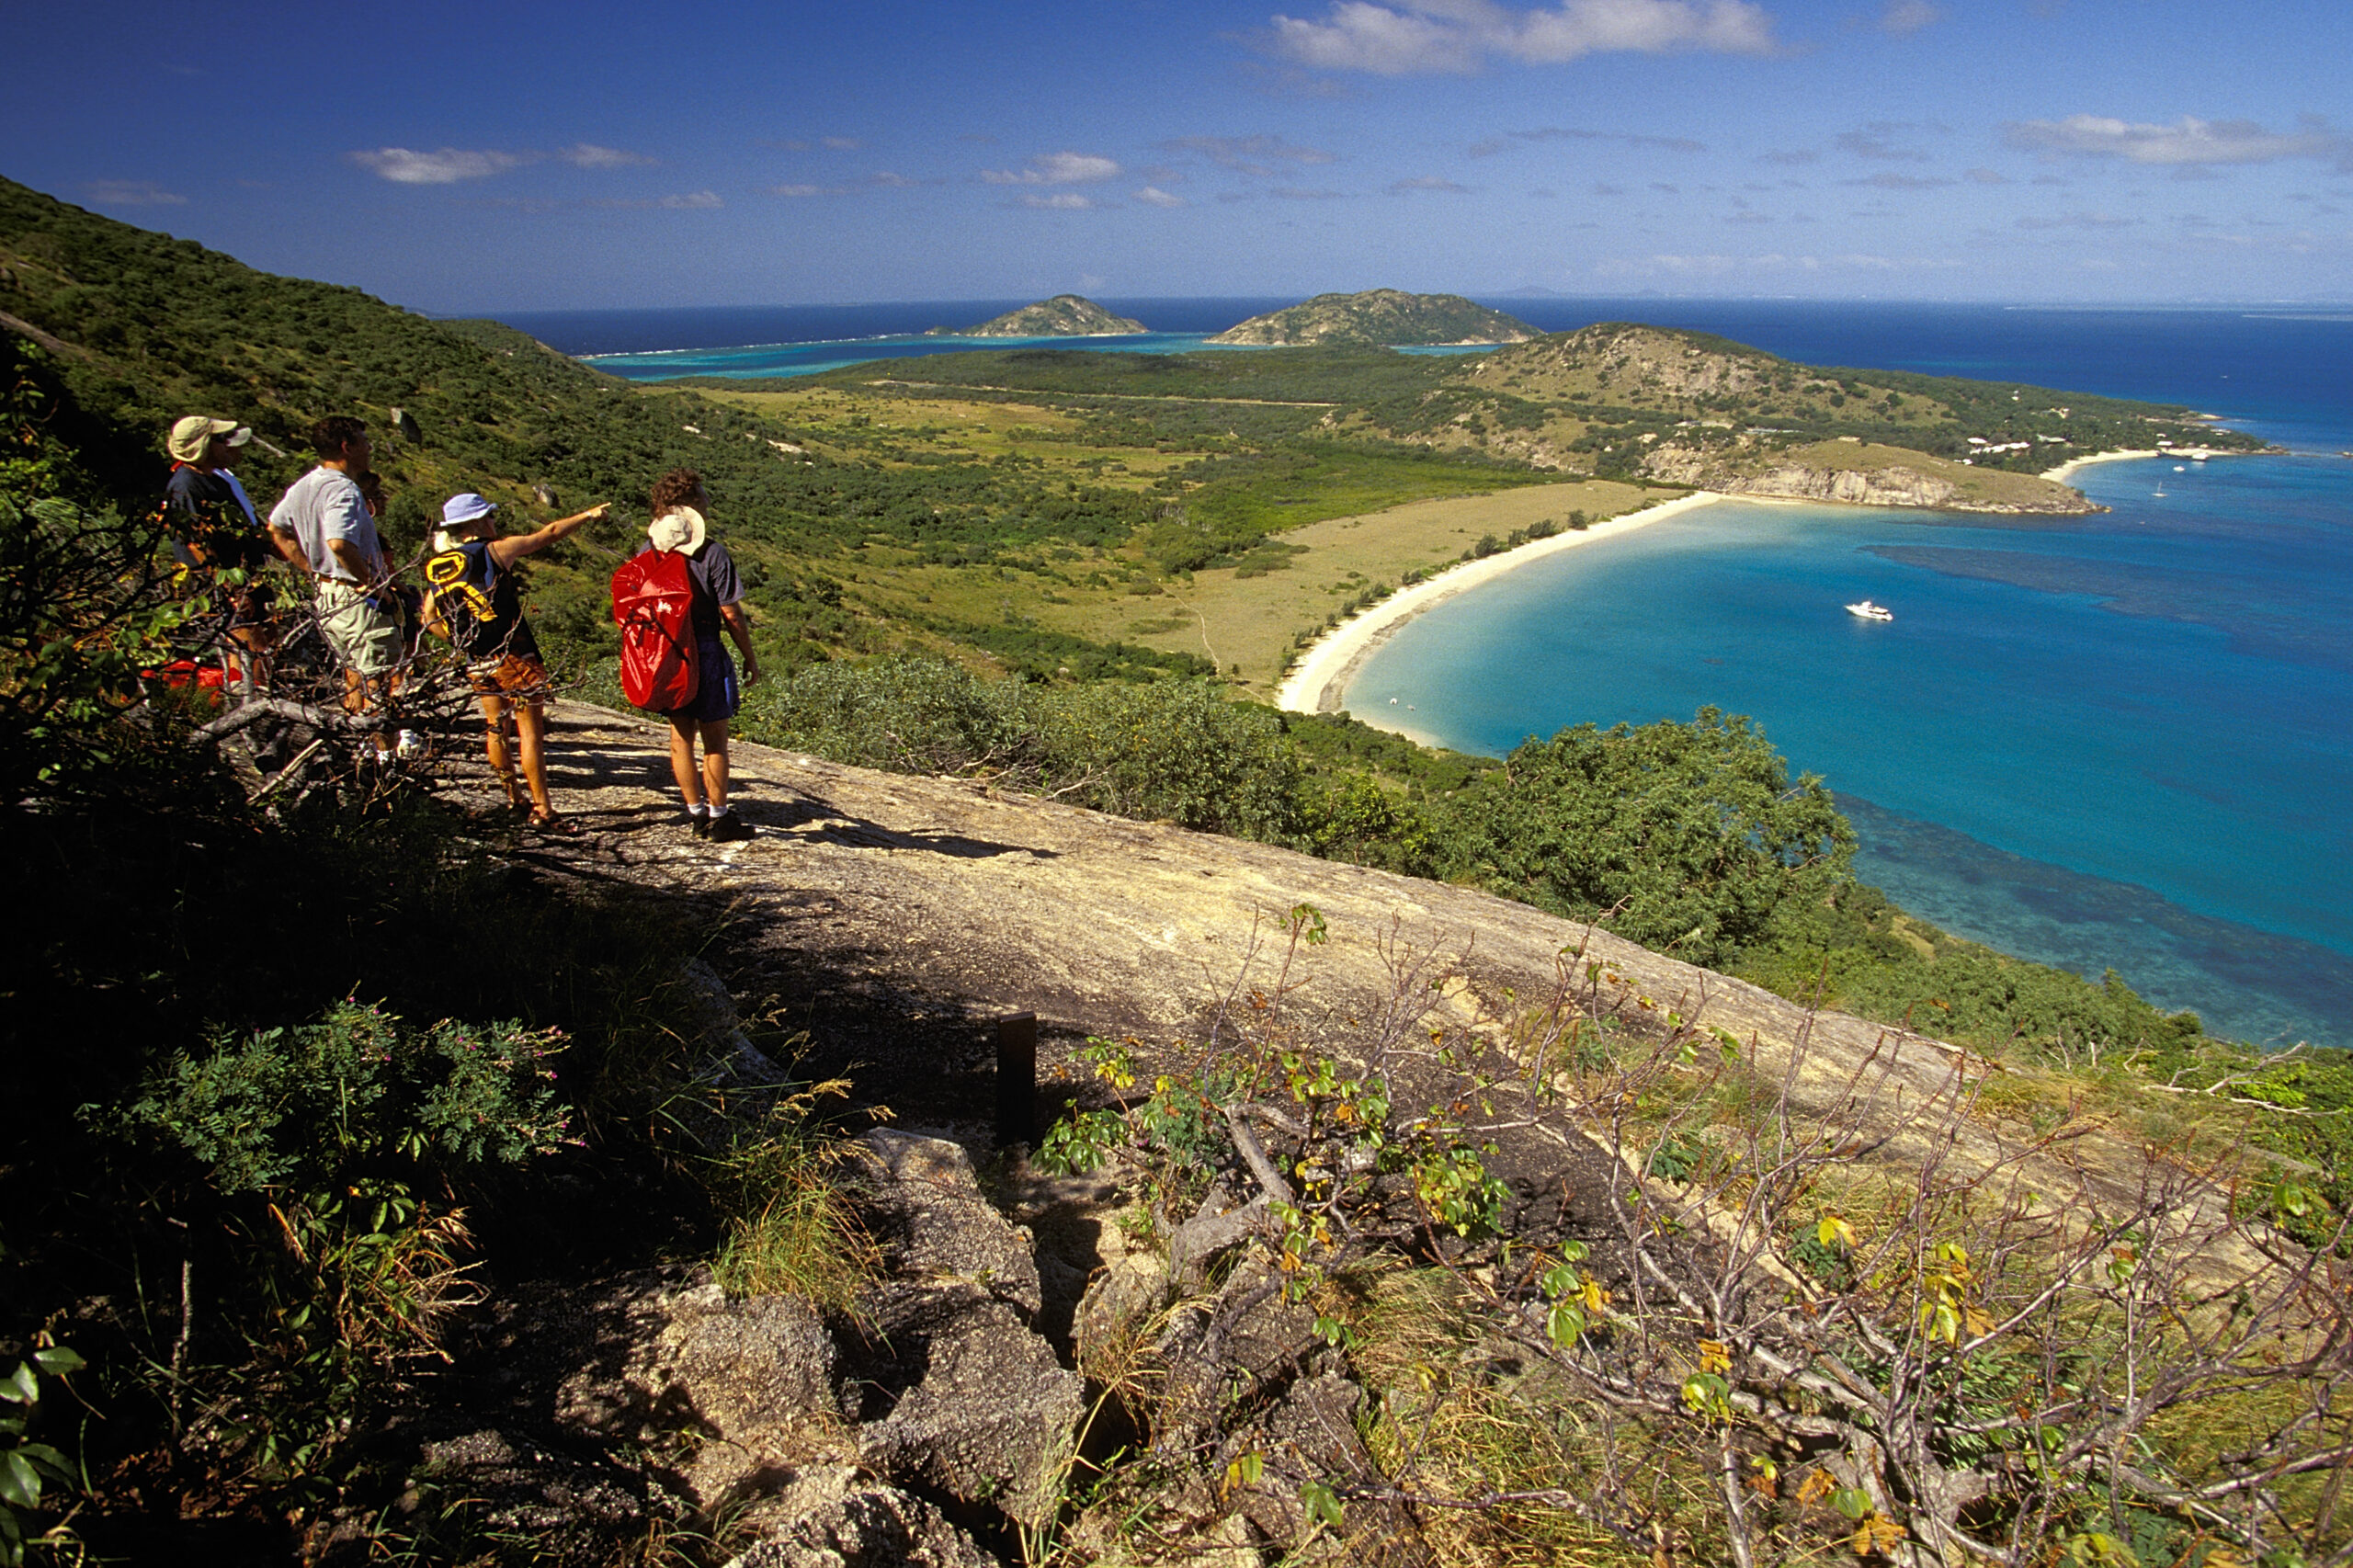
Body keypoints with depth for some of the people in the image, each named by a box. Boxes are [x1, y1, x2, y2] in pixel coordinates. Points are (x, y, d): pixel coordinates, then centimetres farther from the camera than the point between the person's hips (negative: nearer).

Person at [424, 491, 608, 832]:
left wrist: (463, 643, 20)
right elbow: (548, 533, 0)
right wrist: (587, 515, 12)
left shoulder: (438, 567, 7)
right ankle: (542, 811, -4)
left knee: (496, 728, 19)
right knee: (531, 732, -4)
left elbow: (428, 618, 12)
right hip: (513, 657, -6)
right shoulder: (496, 551, -9)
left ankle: (512, 796, 30)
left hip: (476, 664, 7)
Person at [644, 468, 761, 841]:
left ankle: (696, 813, 21)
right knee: (715, 740, 4)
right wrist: (750, 656, -1)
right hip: (705, 651, -5)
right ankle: (718, 817, 10)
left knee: (681, 737, 13)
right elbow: (731, 614, -13)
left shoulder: (649, 550, 1)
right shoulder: (712, 553, -14)